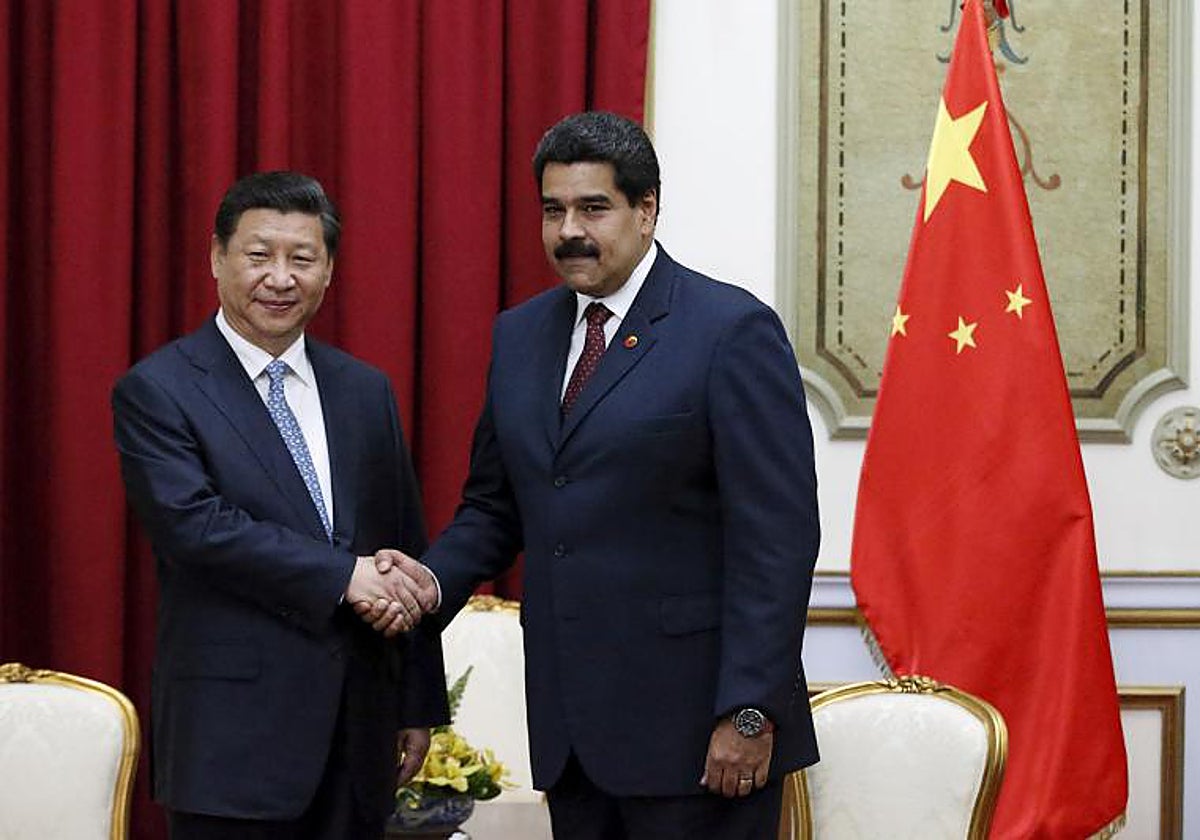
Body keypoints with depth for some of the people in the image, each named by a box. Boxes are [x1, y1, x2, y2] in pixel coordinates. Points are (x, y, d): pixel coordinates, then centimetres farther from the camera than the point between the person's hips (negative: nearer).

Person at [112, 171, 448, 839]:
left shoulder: (365, 391, 12)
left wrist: (419, 705, 12)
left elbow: (406, 552, 14)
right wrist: (344, 574, -18)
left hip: (358, 728, 5)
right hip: (234, 730, -5)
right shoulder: (157, 390, -4)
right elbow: (192, 525, -17)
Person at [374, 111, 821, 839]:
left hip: (690, 724, -6)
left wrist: (749, 713, -17)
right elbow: (494, 505, 19)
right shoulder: (520, 335, 12)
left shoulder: (732, 330, -8)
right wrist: (436, 580, -2)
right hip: (570, 729, 6)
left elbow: (777, 535, -12)